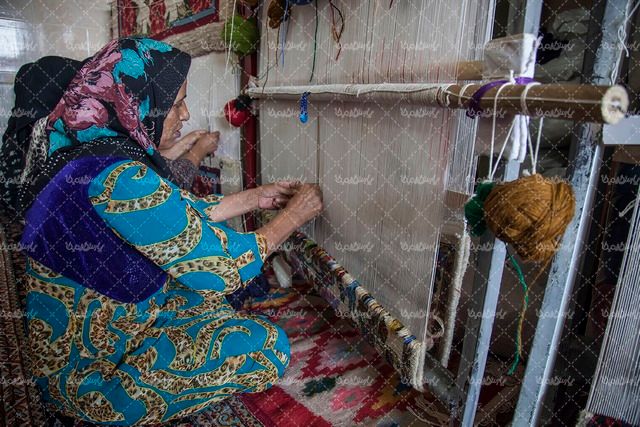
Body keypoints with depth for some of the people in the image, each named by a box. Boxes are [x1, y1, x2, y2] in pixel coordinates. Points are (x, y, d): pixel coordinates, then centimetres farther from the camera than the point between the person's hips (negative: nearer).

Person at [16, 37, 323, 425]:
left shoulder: (93, 150, -2)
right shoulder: (117, 178, -32)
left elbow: (183, 214, 6)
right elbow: (218, 268, -25)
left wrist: (255, 197, 5)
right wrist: (293, 216, -13)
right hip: (90, 373, -9)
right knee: (266, 344, -13)